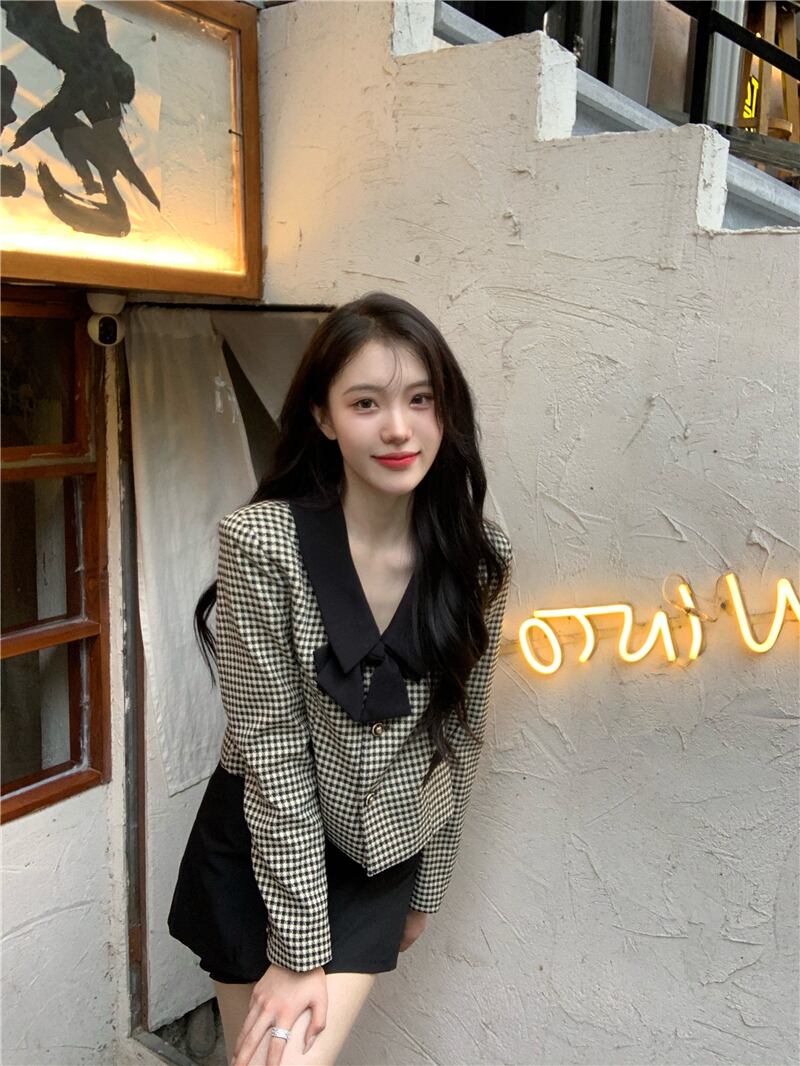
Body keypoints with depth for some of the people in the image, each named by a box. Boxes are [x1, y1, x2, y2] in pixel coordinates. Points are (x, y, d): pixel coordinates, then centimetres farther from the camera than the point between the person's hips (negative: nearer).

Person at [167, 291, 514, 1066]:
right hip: (259, 847, -1)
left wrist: (426, 889, 8)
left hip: (382, 856, 2)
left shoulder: (478, 555, -11)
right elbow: (273, 749, -20)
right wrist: (300, 949, -16)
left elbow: (458, 736, -1)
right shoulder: (261, 541, -21)